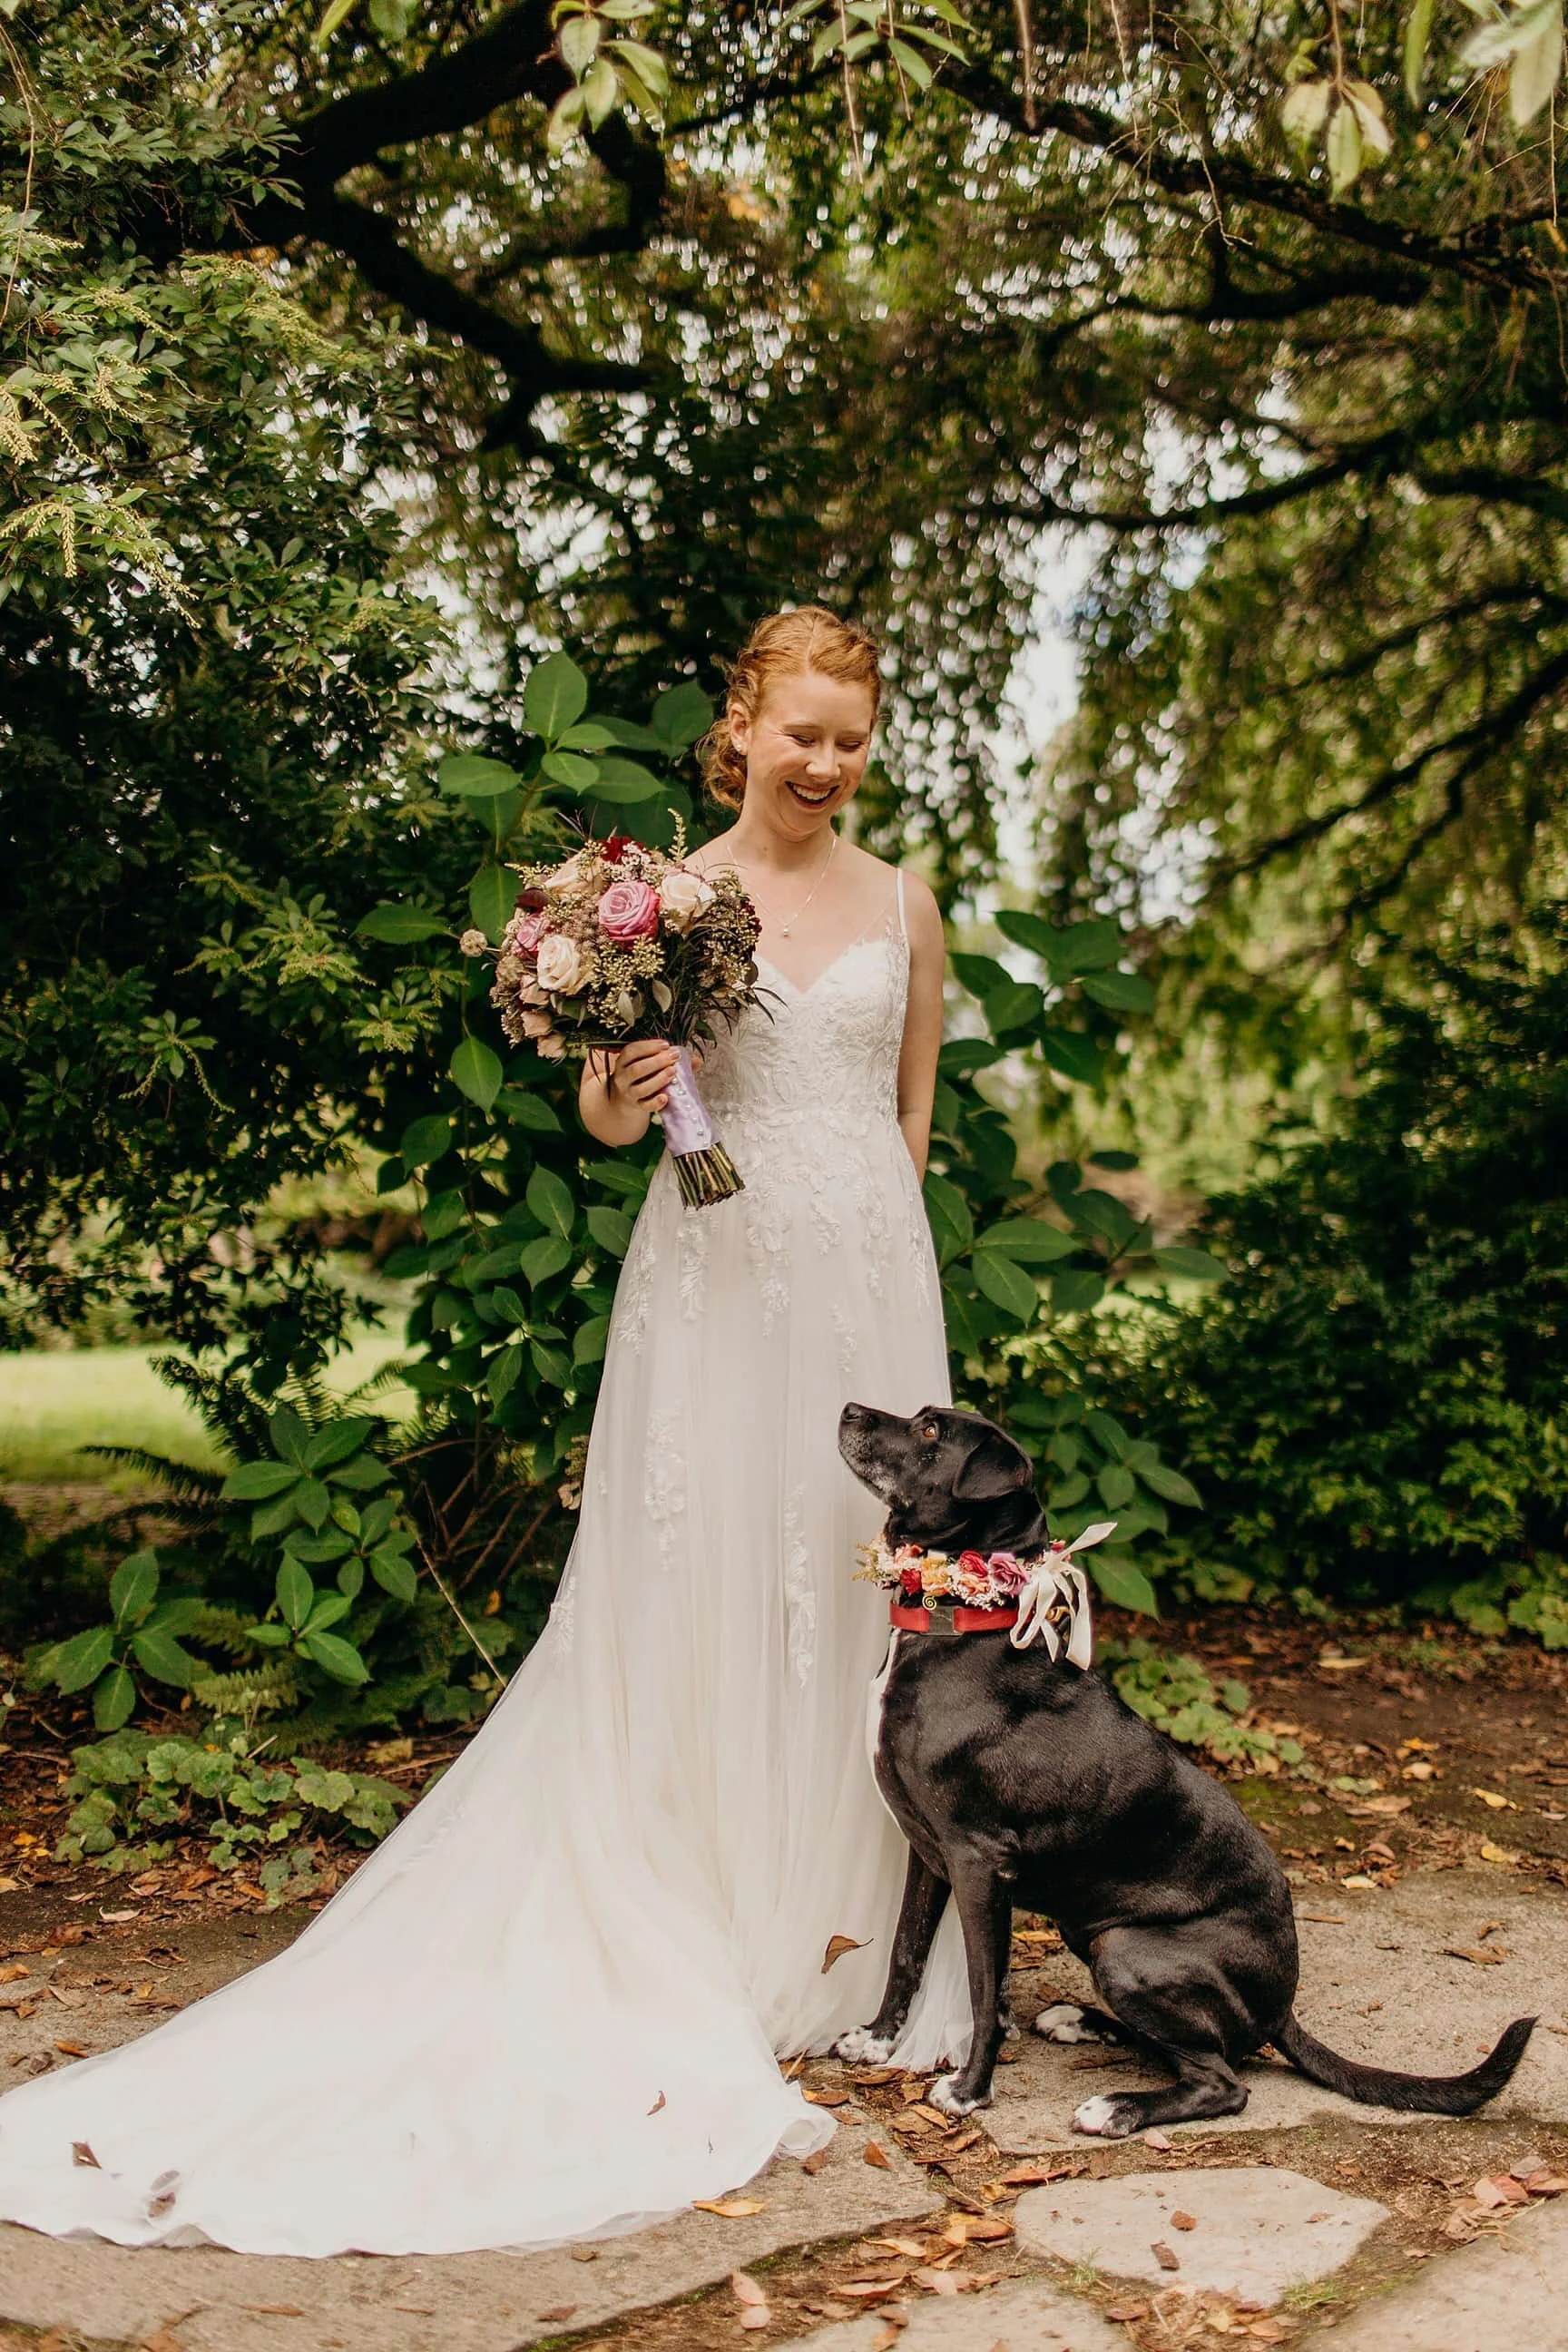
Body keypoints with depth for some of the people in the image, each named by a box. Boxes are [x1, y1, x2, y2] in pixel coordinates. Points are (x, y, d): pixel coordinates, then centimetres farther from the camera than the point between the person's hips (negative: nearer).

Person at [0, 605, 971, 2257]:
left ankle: (838, 1932, 17)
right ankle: (691, 1933, 9)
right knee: (693, 1579, -3)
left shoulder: (906, 906, 9)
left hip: (866, 1271, 2)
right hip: (712, 1270, -2)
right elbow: (603, 1108, 2)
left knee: (856, 1571, 4)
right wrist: (618, 1099, -20)